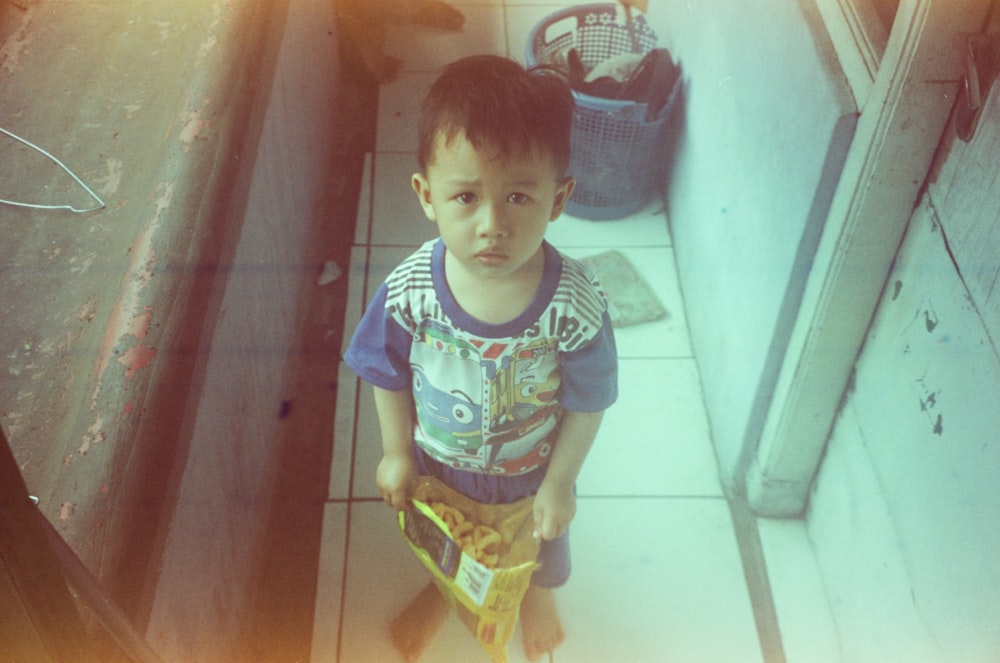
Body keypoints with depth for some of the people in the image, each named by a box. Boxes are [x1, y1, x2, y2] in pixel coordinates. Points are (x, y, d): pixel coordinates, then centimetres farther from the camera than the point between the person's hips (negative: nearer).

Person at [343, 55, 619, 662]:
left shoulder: (576, 306, -36)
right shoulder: (408, 291, -32)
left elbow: (587, 405, -19)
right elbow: (391, 378, -12)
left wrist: (559, 484, -9)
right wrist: (397, 454, -2)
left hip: (531, 467, -1)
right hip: (437, 460, 1)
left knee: (540, 541, 32)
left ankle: (540, 592, 68)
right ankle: (444, 589, 69)